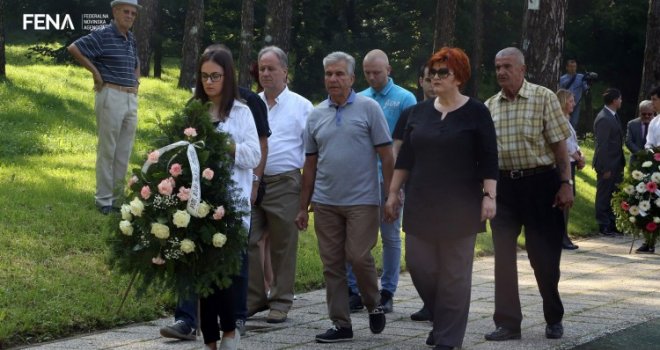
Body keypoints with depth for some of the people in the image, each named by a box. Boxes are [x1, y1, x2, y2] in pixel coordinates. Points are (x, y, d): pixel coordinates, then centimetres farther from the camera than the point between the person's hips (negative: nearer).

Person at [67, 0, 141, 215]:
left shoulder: (130, 39, 14)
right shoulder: (103, 35, -8)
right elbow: (73, 48, -16)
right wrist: (95, 71, -12)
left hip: (131, 99, 7)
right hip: (111, 97, -7)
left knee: (124, 152, 10)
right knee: (107, 150, -2)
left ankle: (118, 197, 17)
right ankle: (103, 200, 3)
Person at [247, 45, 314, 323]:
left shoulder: (301, 107, 3)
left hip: (284, 183, -3)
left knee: (283, 246, 3)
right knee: (246, 242, 0)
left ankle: (280, 302, 12)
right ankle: (253, 298, 11)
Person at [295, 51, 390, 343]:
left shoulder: (368, 108, -2)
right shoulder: (316, 115, 10)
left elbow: (386, 155, -3)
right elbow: (310, 164, 13)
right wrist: (303, 207, 11)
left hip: (362, 200, -4)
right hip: (325, 203, 4)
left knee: (358, 256, -8)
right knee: (332, 264, 5)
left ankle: (374, 306, 18)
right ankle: (340, 324, 12)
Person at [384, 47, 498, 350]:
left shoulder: (475, 112, -3)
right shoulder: (420, 112, 9)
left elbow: (488, 160, -5)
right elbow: (405, 157, 13)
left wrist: (489, 196, -13)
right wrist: (393, 193, 10)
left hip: (459, 206, -4)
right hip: (421, 204, 4)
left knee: (454, 272, -1)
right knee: (419, 265, 2)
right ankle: (441, 317, 26)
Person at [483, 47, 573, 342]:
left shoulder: (543, 98, -4)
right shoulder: (489, 106, 7)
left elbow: (559, 144, -5)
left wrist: (565, 183, -11)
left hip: (539, 182, -4)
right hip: (504, 185, 4)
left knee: (544, 255, 4)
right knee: (503, 256, 2)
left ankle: (554, 319, 21)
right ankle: (508, 322, 10)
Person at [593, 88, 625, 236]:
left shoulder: (613, 117, 10)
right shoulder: (603, 119, -19)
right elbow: (602, 145, -20)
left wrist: (621, 163, 14)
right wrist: (605, 168, -20)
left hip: (616, 164, 9)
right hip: (607, 165, -9)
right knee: (604, 195, 2)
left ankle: (612, 224, 21)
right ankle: (604, 225, 9)